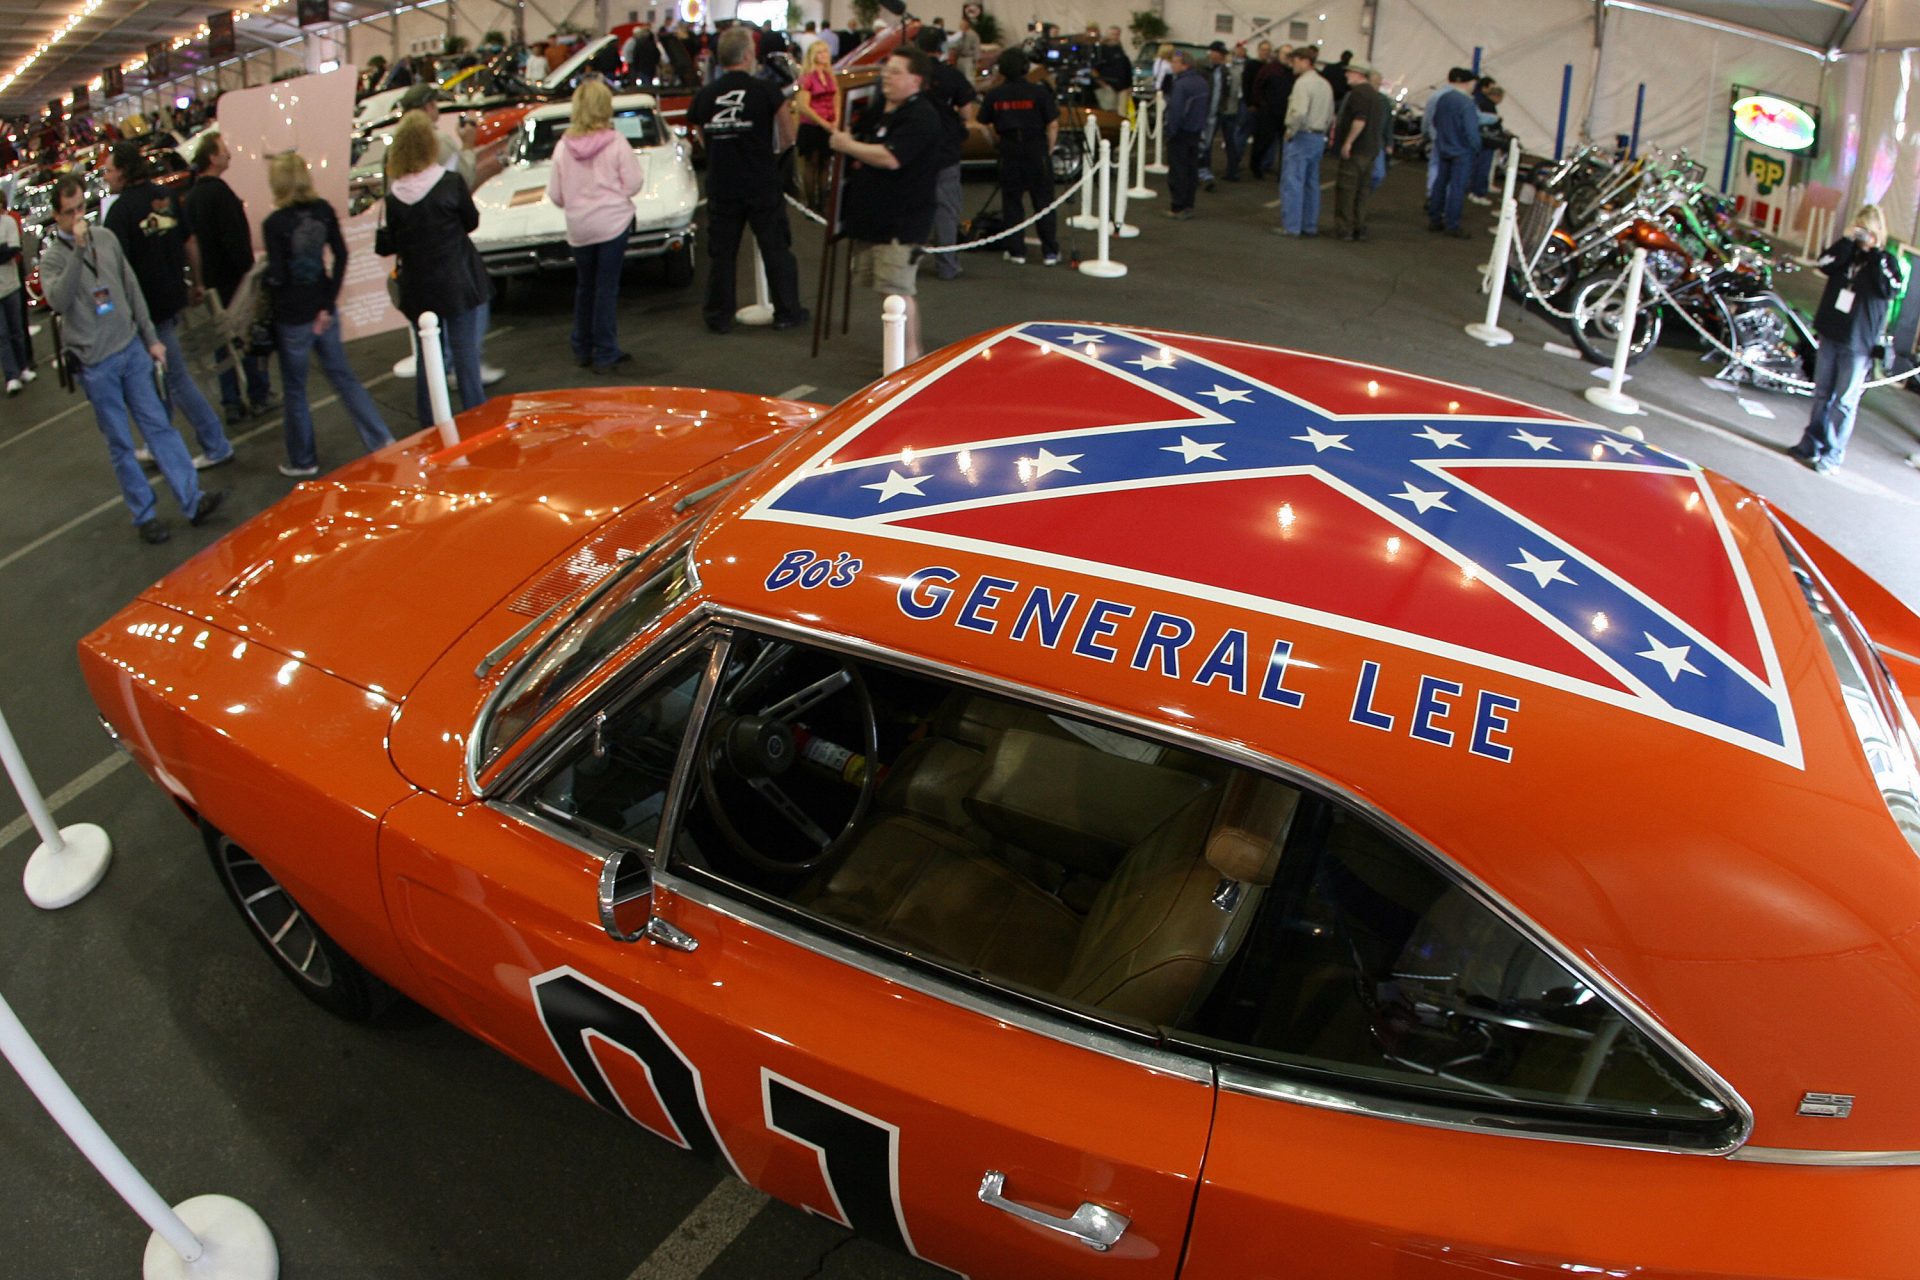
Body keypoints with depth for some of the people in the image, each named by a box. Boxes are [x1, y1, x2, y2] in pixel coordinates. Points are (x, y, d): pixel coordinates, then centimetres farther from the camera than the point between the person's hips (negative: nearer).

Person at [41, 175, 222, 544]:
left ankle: (193, 501, 1)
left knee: (159, 426, 2)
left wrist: (150, 338, 12)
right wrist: (78, 250, -25)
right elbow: (59, 302, -22)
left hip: (132, 349, 3)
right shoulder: (52, 257, -5)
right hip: (95, 364, -3)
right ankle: (144, 514, 10)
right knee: (120, 444, 4)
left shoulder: (105, 237, 6)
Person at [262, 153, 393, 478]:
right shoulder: (323, 210, -3)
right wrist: (328, 305, -1)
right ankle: (382, 441, 10)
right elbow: (341, 256, -3)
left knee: (294, 390, 10)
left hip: (292, 317, -5)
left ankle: (302, 461, 22)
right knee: (343, 377, 16)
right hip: (323, 311, 5)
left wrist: (264, 273, 5)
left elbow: (277, 276, -18)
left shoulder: (274, 224, -18)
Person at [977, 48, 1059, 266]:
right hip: (1037, 150, -1)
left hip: (1009, 152, 1)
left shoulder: (993, 95, 0)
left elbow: (985, 124, 7)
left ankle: (1016, 251, 10)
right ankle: (1050, 251, 6)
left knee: (1011, 201, 10)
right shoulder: (1039, 92, -5)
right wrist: (1049, 150, 6)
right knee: (1043, 201, 5)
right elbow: (1053, 125, -5)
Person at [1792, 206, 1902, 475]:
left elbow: (1889, 289, -19)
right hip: (1831, 335, 4)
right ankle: (1811, 445, 24)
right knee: (1822, 395, 13)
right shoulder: (1848, 252, 7)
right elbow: (1825, 264, -9)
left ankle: (1832, 456, 1)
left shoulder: (1886, 261, -2)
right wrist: (1847, 240, -13)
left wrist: (1876, 253, -16)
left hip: (1858, 344, -4)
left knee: (1844, 402, -2)